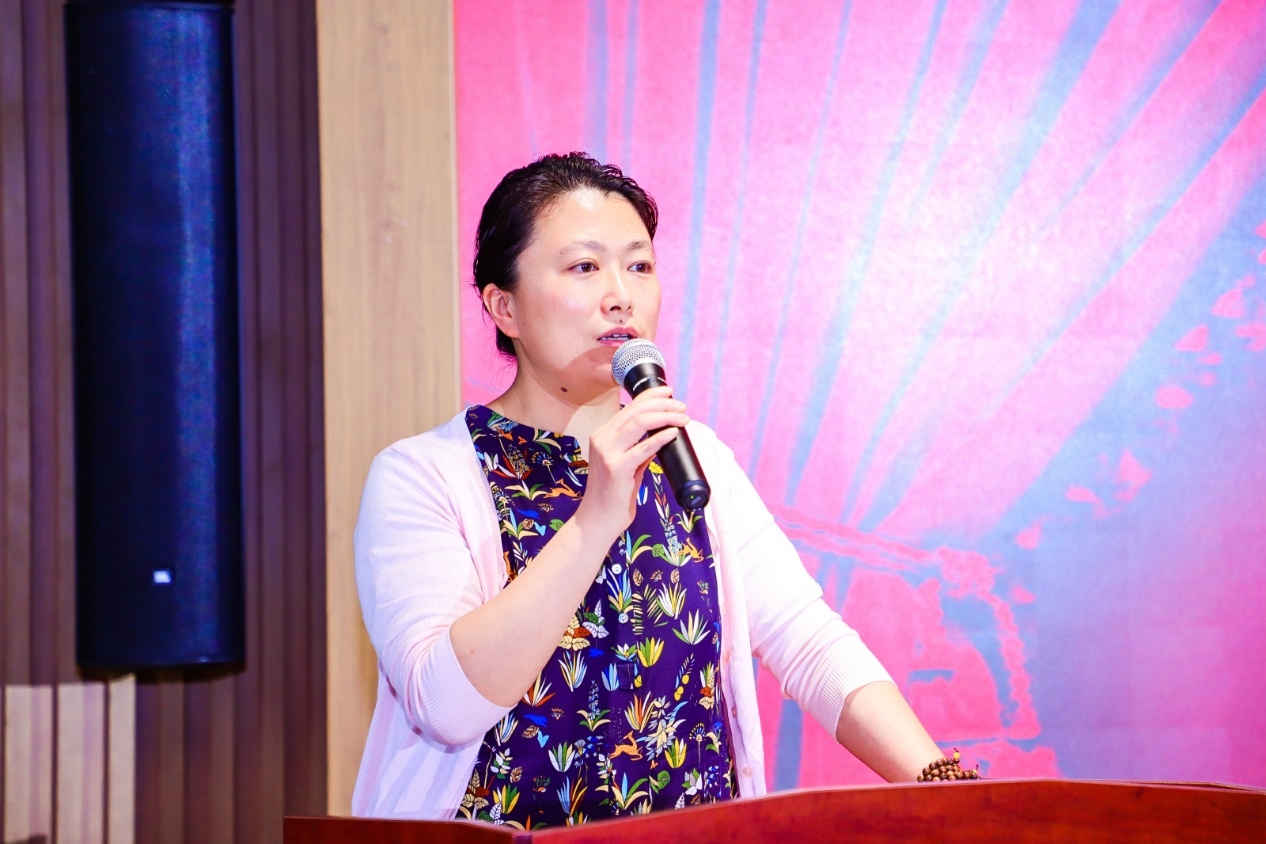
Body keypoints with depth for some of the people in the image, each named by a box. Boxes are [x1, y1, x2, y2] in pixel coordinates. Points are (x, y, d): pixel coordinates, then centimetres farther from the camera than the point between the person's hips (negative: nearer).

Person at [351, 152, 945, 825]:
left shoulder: (694, 457, 12)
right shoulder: (420, 475, -3)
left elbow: (812, 644, 4)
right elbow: (447, 704, -16)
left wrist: (942, 784, -11)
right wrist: (597, 517, -21)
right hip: (503, 840, -4)